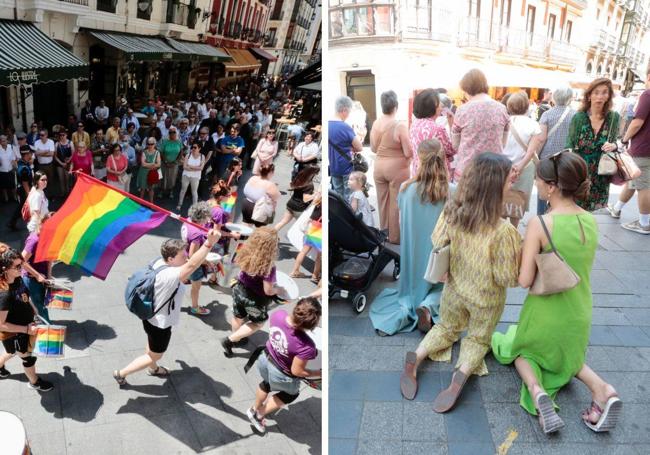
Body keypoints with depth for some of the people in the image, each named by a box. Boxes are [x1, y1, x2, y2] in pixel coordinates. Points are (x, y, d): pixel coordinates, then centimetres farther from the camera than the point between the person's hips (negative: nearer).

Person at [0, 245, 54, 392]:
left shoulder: (17, 279, -13)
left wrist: (34, 310, 12)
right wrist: (26, 329, -29)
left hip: (23, 326, 7)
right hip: (13, 334, -7)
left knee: (12, 352, 33)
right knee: (28, 357, 18)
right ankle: (34, 382, 44)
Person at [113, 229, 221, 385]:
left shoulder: (159, 262, -13)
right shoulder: (169, 275, -41)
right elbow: (192, 265, -58)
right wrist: (209, 243, -70)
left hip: (152, 317, 9)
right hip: (160, 324, -9)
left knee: (152, 346, 35)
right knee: (154, 356, 18)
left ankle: (153, 368, 62)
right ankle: (121, 373, 32)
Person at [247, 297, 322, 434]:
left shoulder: (278, 314, -27)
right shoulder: (306, 346, -42)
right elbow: (296, 371, -27)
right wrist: (320, 373, -13)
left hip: (265, 360, 5)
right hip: (282, 376, -5)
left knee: (267, 384, 39)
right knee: (291, 394, 33)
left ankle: (255, 408, 66)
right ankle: (258, 414, 46)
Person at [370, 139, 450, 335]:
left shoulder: (406, 189, -11)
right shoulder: (453, 192, -16)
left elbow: (401, 225, 5)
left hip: (413, 252, 2)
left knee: (414, 285, 24)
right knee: (442, 286, 20)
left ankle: (408, 308, -8)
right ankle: (428, 306, -14)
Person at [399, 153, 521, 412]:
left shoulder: (450, 211, -20)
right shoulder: (503, 231, -34)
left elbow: (437, 245, -5)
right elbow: (507, 278, -23)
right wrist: (520, 254, -9)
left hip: (454, 289, 4)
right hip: (486, 299, -3)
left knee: (446, 328, 29)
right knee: (479, 338, 24)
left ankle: (416, 358, 3)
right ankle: (462, 373, -5)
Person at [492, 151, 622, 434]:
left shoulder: (540, 224, -25)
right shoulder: (592, 222, -6)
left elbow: (524, 281, -23)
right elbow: (580, 267, 7)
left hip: (544, 314, -5)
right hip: (580, 316, 5)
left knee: (522, 349, 26)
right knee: (568, 355, 33)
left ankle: (536, 388, -5)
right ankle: (599, 388, 3)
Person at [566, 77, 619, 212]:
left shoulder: (614, 117, -1)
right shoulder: (579, 117, -7)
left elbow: (614, 142, 11)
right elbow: (569, 147, -5)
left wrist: (613, 146, -13)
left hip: (600, 175, 2)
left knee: (587, 211, 9)